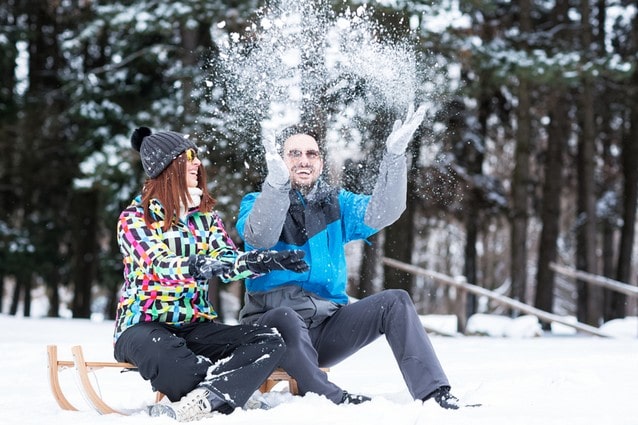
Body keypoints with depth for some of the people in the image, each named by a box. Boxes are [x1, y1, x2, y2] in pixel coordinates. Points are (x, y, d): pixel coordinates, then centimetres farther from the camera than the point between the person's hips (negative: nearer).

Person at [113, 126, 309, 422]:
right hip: (144, 327, -6)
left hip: (196, 327, 6)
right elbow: (160, 265, -23)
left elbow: (228, 261, -1)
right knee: (157, 349, -42)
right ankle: (225, 392, -23)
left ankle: (199, 402, -40)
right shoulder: (135, 217, -6)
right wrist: (194, 266, -43)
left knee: (269, 342, -20)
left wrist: (268, 261, -21)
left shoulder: (205, 215, 12)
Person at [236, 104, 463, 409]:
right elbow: (259, 237, -21)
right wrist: (277, 181, -39)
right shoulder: (256, 203, 3)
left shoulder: (336, 203, 13)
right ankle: (331, 398, -48)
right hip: (272, 325, -4)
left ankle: (434, 394, -21)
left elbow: (380, 213, -7)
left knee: (394, 301, -12)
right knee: (285, 315, -36)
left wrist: (394, 156, -22)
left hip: (325, 329, 4)